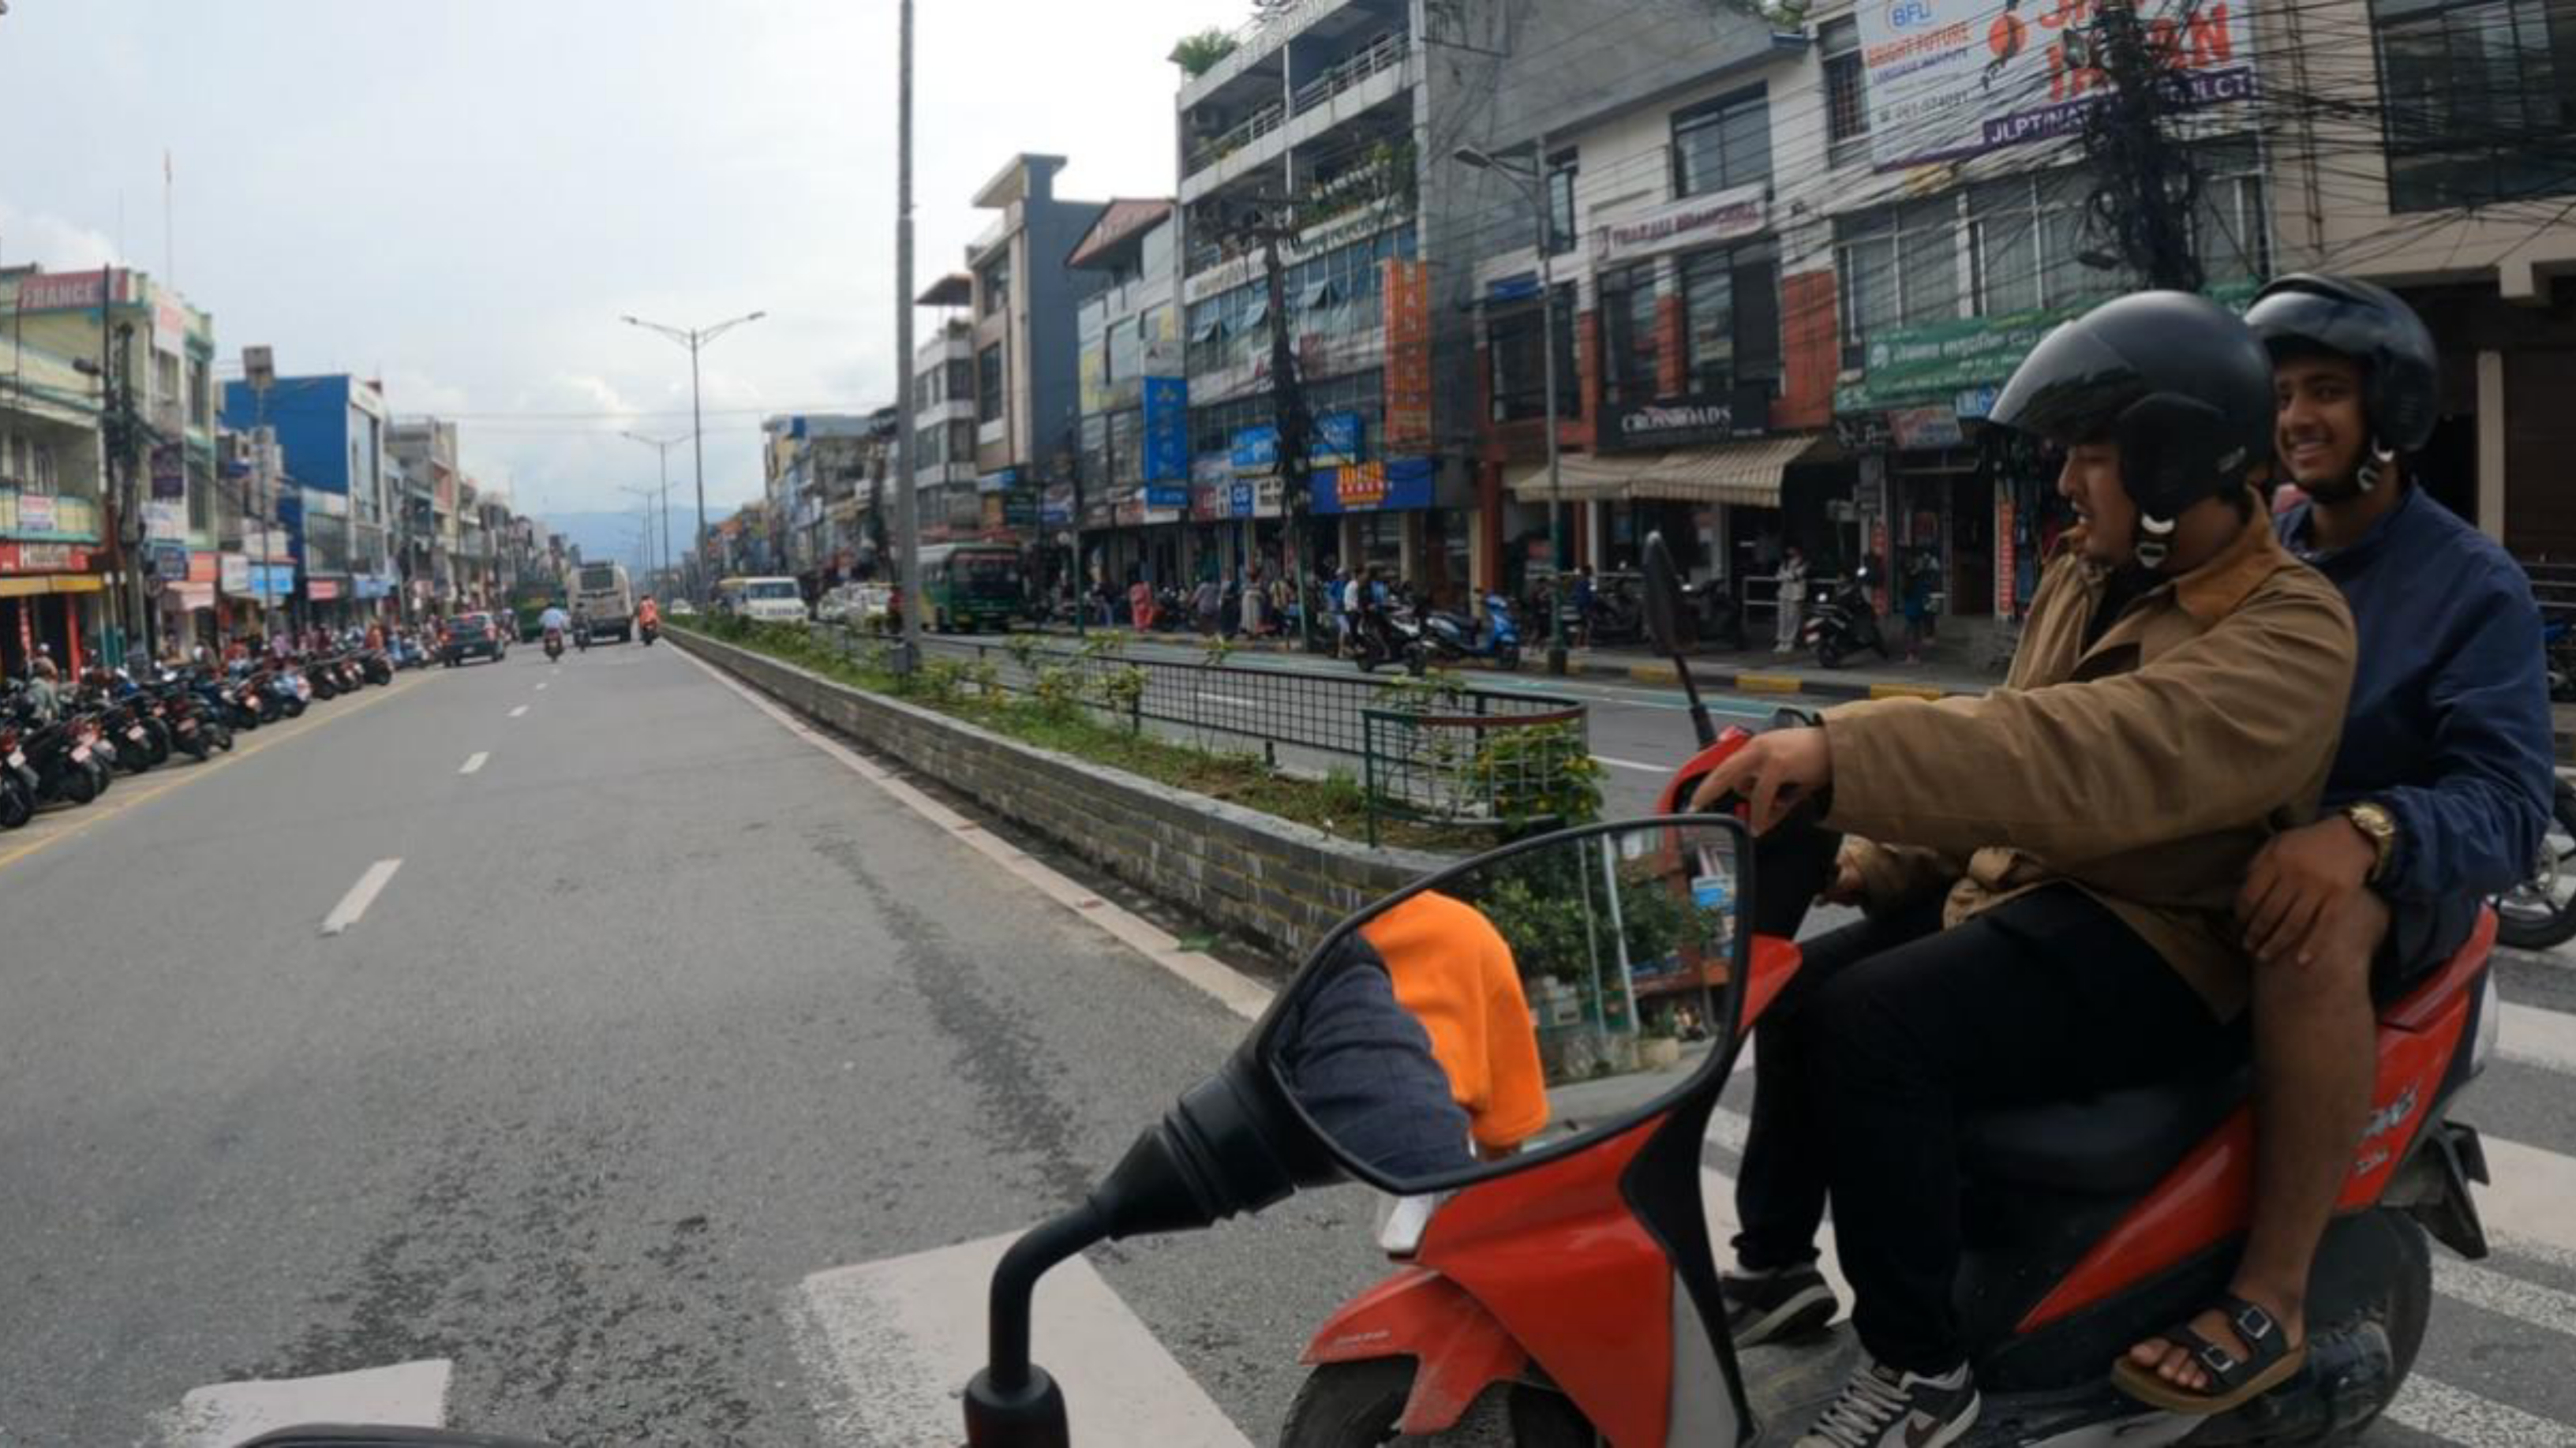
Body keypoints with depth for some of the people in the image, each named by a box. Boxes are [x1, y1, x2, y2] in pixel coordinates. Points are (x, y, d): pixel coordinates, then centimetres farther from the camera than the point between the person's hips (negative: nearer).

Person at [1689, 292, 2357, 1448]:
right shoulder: (2085, 580, 11)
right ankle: (1774, 1265, 23)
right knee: (1797, 986, 8)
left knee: (1872, 1024, -28)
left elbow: (2098, 759, -36)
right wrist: (1876, 861, 5)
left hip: (2149, 946, -9)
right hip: (2013, 891, 10)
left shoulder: (2288, 631, -18)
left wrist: (1845, 756, -45)